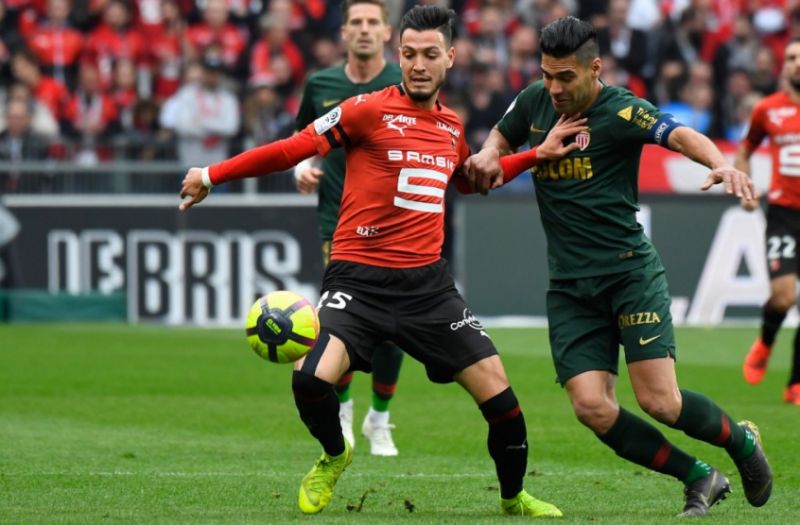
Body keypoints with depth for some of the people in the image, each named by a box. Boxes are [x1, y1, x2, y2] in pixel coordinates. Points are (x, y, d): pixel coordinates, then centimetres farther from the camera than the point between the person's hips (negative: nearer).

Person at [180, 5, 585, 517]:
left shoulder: (452, 126, 12)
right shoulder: (370, 110, -6)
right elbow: (294, 149, -5)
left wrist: (536, 154, 27)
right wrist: (212, 175, -7)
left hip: (428, 282, 4)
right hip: (360, 278, -4)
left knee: (499, 395, -2)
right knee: (310, 380, -26)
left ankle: (514, 496, 25)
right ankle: (334, 455, 8)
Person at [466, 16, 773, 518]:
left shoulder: (620, 110, -12)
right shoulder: (534, 101, 6)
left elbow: (681, 135, -28)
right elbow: (503, 136, 26)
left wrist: (721, 163, -49)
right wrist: (490, 154, 2)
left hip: (630, 272, -5)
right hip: (570, 288, 5)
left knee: (659, 401, -14)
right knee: (592, 407, -12)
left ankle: (741, 440, 18)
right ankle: (700, 480, 7)